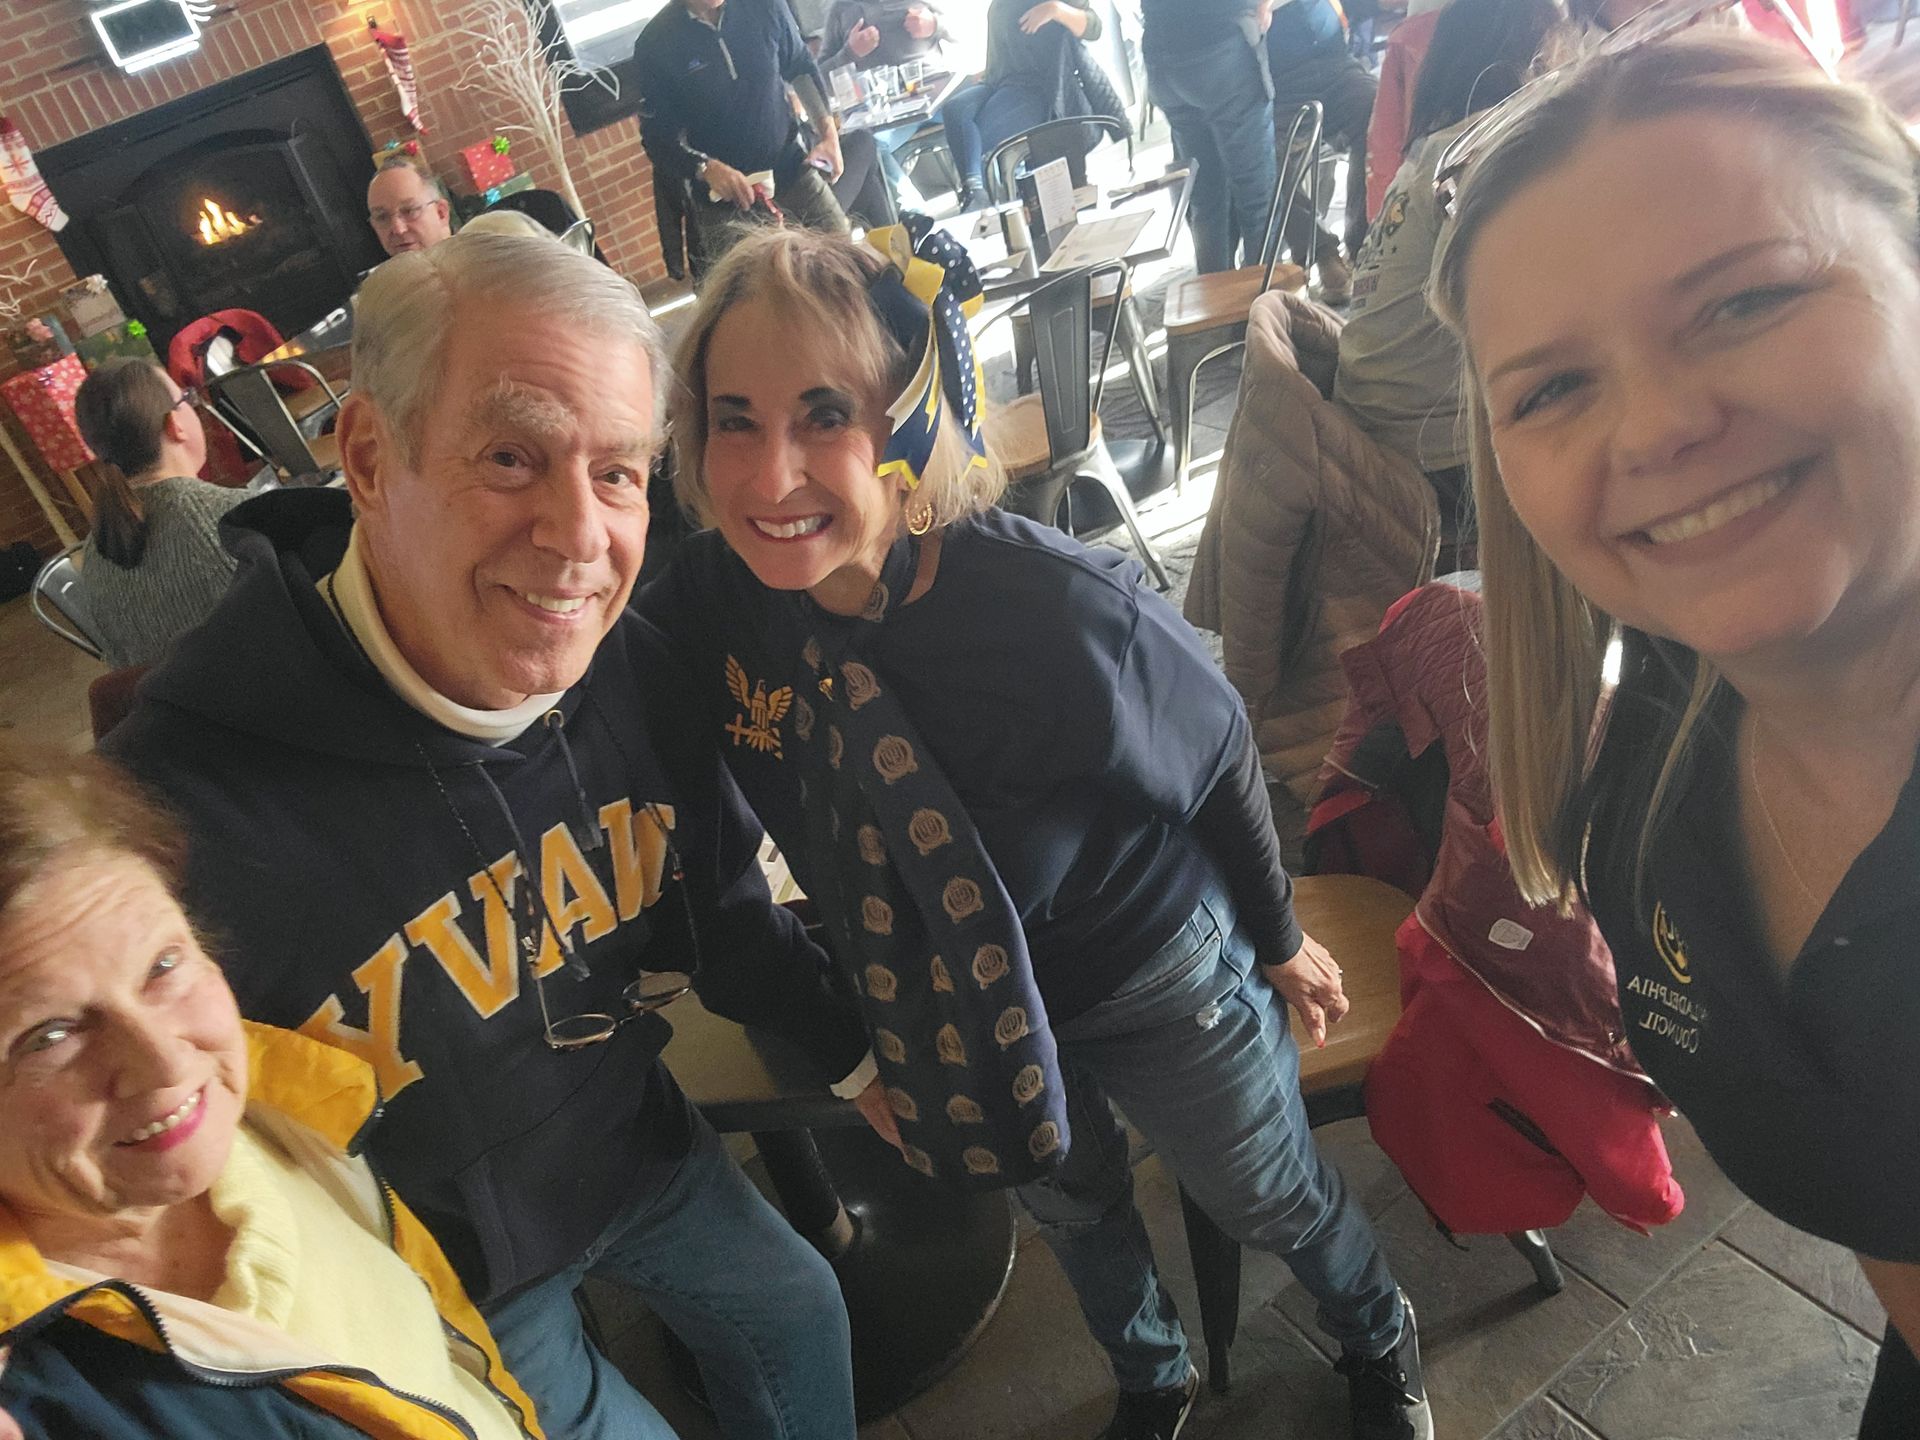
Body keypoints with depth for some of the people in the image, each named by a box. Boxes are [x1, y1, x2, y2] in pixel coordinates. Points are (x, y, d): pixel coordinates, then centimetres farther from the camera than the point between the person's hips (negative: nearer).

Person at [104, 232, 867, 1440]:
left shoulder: (631, 672, -19)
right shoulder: (174, 807, -36)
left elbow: (723, 919, -1)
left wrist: (866, 1045, 3)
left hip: (638, 1146, 5)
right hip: (453, 1287, -4)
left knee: (799, 1313, 26)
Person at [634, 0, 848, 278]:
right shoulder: (655, 43, -10)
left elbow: (800, 67, 14)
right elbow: (658, 137, -8)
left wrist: (828, 130, 2)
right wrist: (706, 168, -26)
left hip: (793, 172, 3)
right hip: (723, 200, -2)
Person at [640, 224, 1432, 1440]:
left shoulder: (1066, 612, -36)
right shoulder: (702, 607, -25)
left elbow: (1219, 765, -16)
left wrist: (1280, 940, 0)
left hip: (1153, 972, -3)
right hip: (944, 1008, 4)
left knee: (1273, 1200, 24)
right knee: (1071, 1203, 30)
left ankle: (1380, 1342, 61)